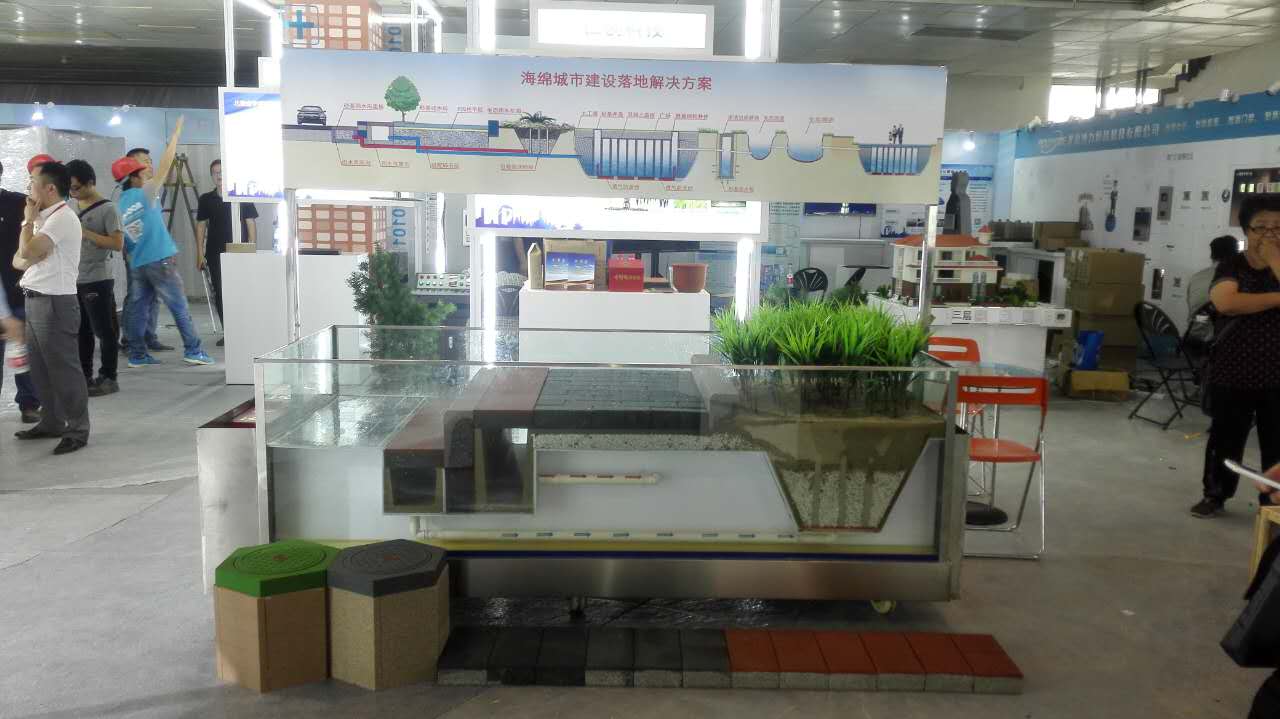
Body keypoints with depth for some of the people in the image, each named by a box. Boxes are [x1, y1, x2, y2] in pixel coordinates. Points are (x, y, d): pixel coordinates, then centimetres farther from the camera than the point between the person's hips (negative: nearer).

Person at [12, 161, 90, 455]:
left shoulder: (62, 218, -14)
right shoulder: (44, 217, 16)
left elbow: (28, 251, -23)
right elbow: (18, 259, 18)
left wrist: (29, 219, -8)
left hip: (54, 303, -10)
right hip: (36, 300, 10)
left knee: (64, 368, -4)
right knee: (40, 367, 15)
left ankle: (77, 430, 2)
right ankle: (52, 422, 26)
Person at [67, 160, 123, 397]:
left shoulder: (107, 209, -8)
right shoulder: (73, 207, 13)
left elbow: (117, 243, -17)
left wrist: (85, 232, -19)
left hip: (98, 281, -7)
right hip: (74, 280, 7)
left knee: (104, 331, -1)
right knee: (81, 331, 11)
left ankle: (108, 378, 7)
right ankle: (84, 376, 20)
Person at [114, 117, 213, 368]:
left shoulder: (120, 204, 12)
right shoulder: (145, 193, -8)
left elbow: (123, 240, 13)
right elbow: (165, 165, -10)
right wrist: (176, 134, -5)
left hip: (137, 264, 7)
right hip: (160, 260, -7)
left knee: (137, 309, 9)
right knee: (180, 308, -1)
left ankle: (137, 355, 10)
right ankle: (193, 351, -1)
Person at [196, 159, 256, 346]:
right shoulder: (206, 199, 9)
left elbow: (250, 224, 2)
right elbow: (201, 225, 11)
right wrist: (200, 253, 4)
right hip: (215, 253, 3)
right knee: (220, 293, 3)